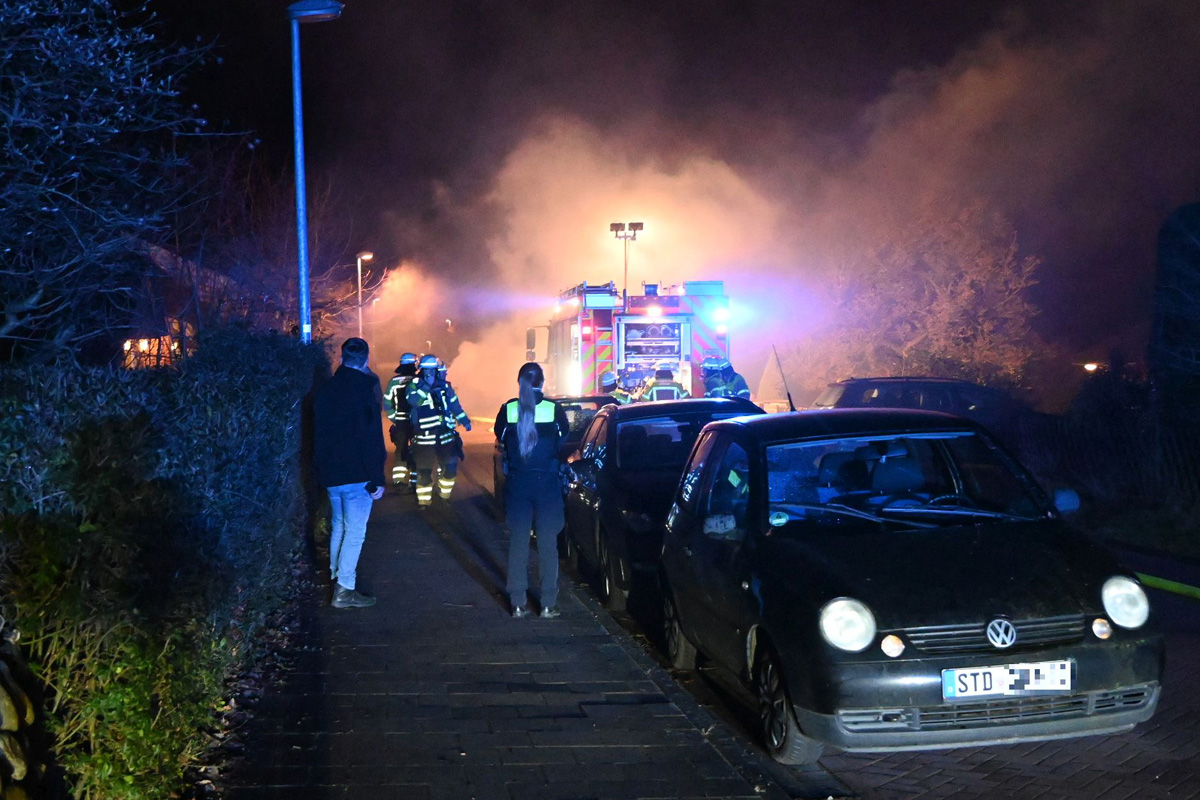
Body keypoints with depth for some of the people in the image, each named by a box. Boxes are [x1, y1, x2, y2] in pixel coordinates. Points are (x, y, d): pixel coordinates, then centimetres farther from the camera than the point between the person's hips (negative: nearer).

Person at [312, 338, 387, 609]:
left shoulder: (325, 390, 7)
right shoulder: (365, 388, -15)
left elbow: (318, 435, 15)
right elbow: (371, 438, -17)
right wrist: (377, 479, -14)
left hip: (331, 474, 7)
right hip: (357, 474, -7)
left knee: (339, 526, 20)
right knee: (355, 531, -2)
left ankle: (336, 576, 29)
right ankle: (345, 590, -3)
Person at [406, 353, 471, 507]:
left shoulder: (444, 385, 8)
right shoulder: (415, 384, -4)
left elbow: (454, 404, 18)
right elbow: (413, 401, -24)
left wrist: (465, 420, 16)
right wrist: (426, 386, -31)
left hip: (445, 432, 4)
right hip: (424, 435, -3)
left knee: (450, 465, 5)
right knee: (424, 468, -3)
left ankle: (445, 493, 25)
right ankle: (424, 499, 7)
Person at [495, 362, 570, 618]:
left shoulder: (508, 409, -6)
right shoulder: (554, 409, -8)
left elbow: (500, 439, 7)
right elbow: (565, 440, 5)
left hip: (517, 482, 1)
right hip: (547, 481, -1)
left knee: (518, 542, 9)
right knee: (548, 542, 6)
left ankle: (518, 603, 10)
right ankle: (549, 604, 8)